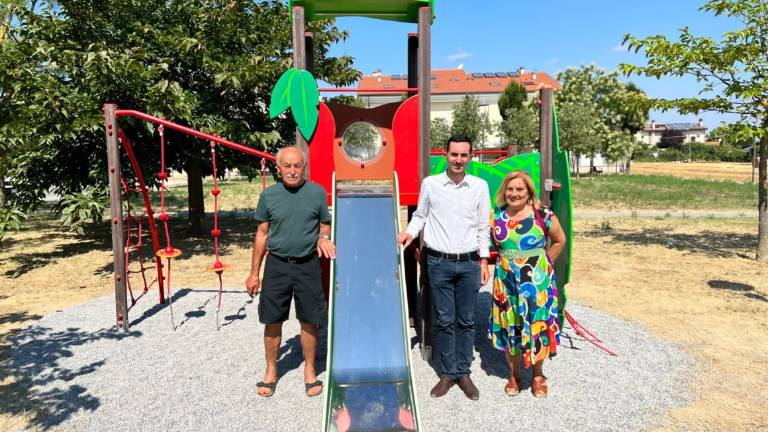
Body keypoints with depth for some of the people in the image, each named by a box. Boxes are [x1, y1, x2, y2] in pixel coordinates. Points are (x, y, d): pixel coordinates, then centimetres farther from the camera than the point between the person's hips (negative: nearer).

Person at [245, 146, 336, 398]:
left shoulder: (317, 192, -2)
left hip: (308, 266, 0)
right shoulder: (269, 195, 0)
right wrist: (254, 273, 6)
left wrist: (323, 238, -15)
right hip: (276, 265, 1)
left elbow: (325, 225, 10)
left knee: (309, 320, 8)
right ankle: (271, 371, 28)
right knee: (273, 320, 9)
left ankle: (309, 371, 27)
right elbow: (262, 234, 6)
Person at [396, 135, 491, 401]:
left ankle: (463, 373, 23)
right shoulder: (430, 184, -1)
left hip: (469, 263, 1)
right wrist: (410, 232, -8)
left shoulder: (480, 186, 2)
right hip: (439, 263, -1)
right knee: (443, 321, 5)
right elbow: (420, 215, 11)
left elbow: (483, 227, 6)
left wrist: (484, 261, 4)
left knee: (466, 321, 9)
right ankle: (447, 373, 20)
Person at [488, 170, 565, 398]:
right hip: (506, 282, 2)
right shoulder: (495, 216, -1)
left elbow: (559, 240, 6)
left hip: (537, 282, -2)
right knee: (509, 327, 9)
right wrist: (508, 262, 7)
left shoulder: (543, 215, -8)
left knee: (538, 326, 6)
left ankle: (538, 375, 29)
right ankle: (513, 374, 29)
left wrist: (543, 263, 4)